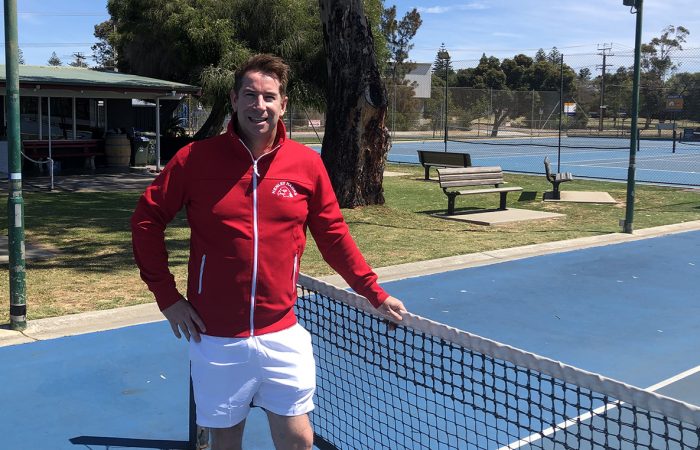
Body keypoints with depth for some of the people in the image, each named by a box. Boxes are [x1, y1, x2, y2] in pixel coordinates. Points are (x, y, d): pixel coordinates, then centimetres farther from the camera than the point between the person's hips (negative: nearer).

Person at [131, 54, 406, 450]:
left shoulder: (307, 163, -2)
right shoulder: (195, 158, -6)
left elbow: (334, 236, 7)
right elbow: (147, 221, 1)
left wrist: (375, 294, 6)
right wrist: (167, 297, -3)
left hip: (283, 335, 1)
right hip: (215, 339, -1)